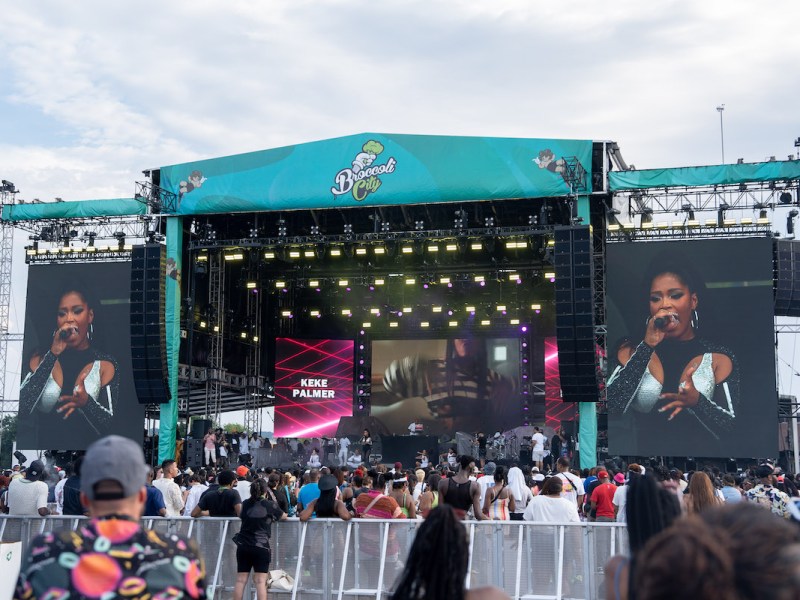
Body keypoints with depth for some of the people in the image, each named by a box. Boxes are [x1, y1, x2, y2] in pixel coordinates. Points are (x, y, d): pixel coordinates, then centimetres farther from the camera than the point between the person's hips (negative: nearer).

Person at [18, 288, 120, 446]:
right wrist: (53, 355, -9)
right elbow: (21, 408, -7)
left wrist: (86, 402, -21)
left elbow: (109, 425, -3)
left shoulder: (105, 365, 2)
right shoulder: (40, 358, 8)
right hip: (42, 446, 2)